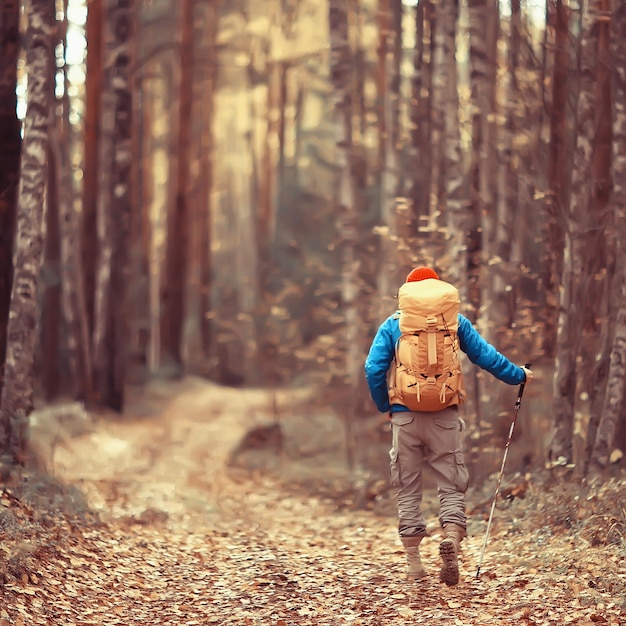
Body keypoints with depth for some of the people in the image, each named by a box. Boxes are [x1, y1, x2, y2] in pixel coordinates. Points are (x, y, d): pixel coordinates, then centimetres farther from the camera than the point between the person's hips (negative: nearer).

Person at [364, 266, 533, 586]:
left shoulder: (393, 324, 4)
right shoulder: (455, 321, 6)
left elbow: (373, 368, -2)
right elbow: (486, 356, 10)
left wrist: (384, 406, 12)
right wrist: (518, 375, 25)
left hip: (405, 415, 0)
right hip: (444, 415, 0)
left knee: (407, 488, 10)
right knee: (451, 486, 7)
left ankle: (414, 564, 9)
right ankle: (451, 538, -20)